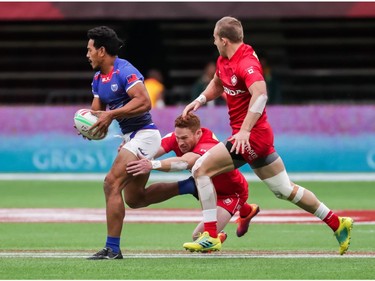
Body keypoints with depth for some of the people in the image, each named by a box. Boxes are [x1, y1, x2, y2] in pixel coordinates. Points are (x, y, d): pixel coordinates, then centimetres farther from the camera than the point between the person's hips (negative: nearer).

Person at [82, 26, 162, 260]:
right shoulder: (98, 78, 12)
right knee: (133, 197, 15)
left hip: (143, 134, -11)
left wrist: (111, 114, -29)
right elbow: (97, 110, 17)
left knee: (112, 183, -19)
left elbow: (144, 102, -27)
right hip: (130, 136, 11)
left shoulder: (124, 71, -17)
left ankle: (113, 249, -16)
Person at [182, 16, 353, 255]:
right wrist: (200, 100, 14)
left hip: (251, 136, -10)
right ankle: (337, 224, 21)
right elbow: (217, 83, 31)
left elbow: (260, 94, -37)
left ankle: (211, 237, -8)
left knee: (201, 170, -10)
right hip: (259, 136, 10)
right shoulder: (224, 60, 9)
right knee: (285, 190, 15)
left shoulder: (246, 63, -20)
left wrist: (244, 130, -42)